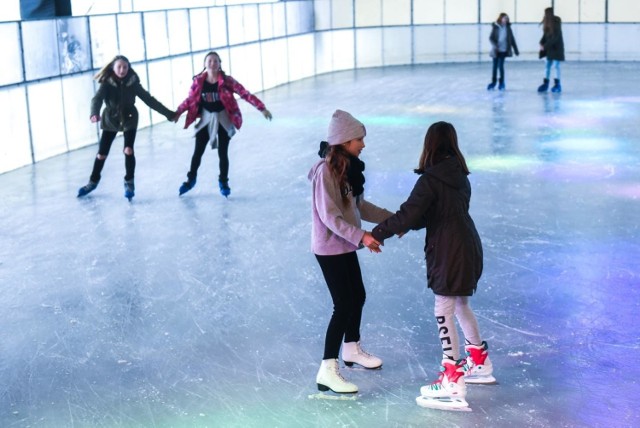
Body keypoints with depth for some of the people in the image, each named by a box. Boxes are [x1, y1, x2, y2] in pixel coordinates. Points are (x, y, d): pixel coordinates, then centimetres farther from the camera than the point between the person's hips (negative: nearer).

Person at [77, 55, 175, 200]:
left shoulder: (133, 83, -11)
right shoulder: (107, 83, -16)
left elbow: (149, 99, -7)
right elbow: (97, 98, -30)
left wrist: (169, 113, -8)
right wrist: (94, 113, -53)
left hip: (129, 120, 0)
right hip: (110, 121, 0)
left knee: (128, 150, -16)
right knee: (102, 154, 7)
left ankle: (129, 183, 2)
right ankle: (93, 182, 27)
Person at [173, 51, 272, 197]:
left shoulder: (226, 80, -15)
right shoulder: (199, 81, -8)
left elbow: (245, 94, -16)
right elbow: (190, 99, 6)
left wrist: (262, 108, -20)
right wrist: (178, 112, 7)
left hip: (223, 120, -2)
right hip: (205, 119, 2)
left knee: (222, 153, 2)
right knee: (198, 152, 9)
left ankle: (223, 182, 23)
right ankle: (191, 179, 29)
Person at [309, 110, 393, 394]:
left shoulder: (349, 166, 5)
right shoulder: (325, 170, -22)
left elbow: (359, 206, 12)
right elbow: (329, 216, -25)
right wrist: (361, 236, -30)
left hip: (345, 245, 9)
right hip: (329, 248, -9)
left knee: (358, 296, 20)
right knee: (343, 305, -9)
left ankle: (351, 349, 42)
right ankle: (328, 371, -2)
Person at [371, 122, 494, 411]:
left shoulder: (430, 179, -18)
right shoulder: (459, 175, 9)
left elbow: (408, 215, -20)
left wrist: (378, 233, -11)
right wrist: (410, 224, 18)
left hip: (449, 251, -9)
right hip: (468, 247, 9)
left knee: (444, 311, -3)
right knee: (460, 305, 23)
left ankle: (453, 384, -2)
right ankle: (480, 364, 37)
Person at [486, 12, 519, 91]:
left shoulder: (508, 27, 0)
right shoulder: (495, 27, -5)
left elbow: (512, 39, 6)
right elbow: (491, 38, -6)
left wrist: (516, 50, 7)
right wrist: (494, 45, -25)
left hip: (504, 50, 0)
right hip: (496, 50, 0)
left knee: (501, 66, -5)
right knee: (495, 66, 6)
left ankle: (501, 83, 9)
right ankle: (493, 83, 20)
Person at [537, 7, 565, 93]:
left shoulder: (556, 24, -18)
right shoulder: (547, 24, 3)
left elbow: (555, 38, -22)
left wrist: (545, 46, -23)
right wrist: (541, 43, -9)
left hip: (557, 47, -7)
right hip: (549, 47, 7)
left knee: (556, 66, -7)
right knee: (547, 65, 7)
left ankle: (557, 85, -3)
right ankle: (545, 84, 11)